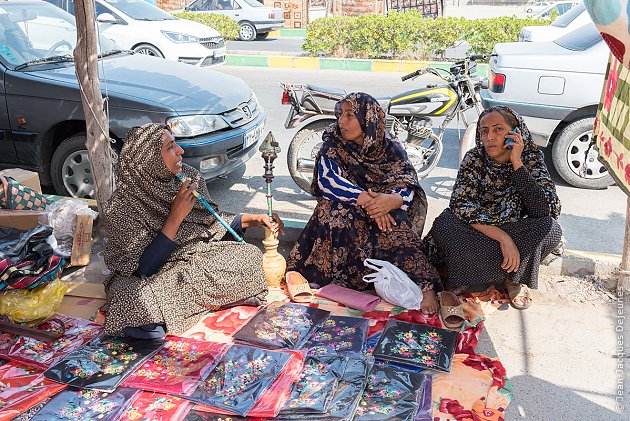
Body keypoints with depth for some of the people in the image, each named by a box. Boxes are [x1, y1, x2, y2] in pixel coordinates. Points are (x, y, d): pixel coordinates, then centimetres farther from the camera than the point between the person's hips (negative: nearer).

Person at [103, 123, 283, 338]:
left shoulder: (189, 177, -6)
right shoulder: (123, 207, -21)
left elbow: (212, 222, 11)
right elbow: (143, 269, -22)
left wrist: (255, 219, 2)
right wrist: (176, 217, -28)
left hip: (196, 257, 5)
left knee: (250, 256, -12)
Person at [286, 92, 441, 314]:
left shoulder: (391, 149, 3)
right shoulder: (333, 147, 2)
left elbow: (409, 187, -9)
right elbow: (327, 181, -16)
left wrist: (393, 200, -34)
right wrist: (366, 199, -30)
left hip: (387, 212, 0)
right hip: (346, 214, 1)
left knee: (394, 222, -33)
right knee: (334, 212, -32)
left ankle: (424, 287, -40)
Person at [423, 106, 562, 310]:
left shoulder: (531, 157, -11)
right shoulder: (474, 158, -12)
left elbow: (547, 210, -24)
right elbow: (462, 206, -23)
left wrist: (517, 163, -26)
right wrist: (503, 238, -33)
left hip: (517, 235, 1)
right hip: (477, 233, -1)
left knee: (550, 229, -29)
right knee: (444, 224, -32)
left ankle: (514, 278, -5)